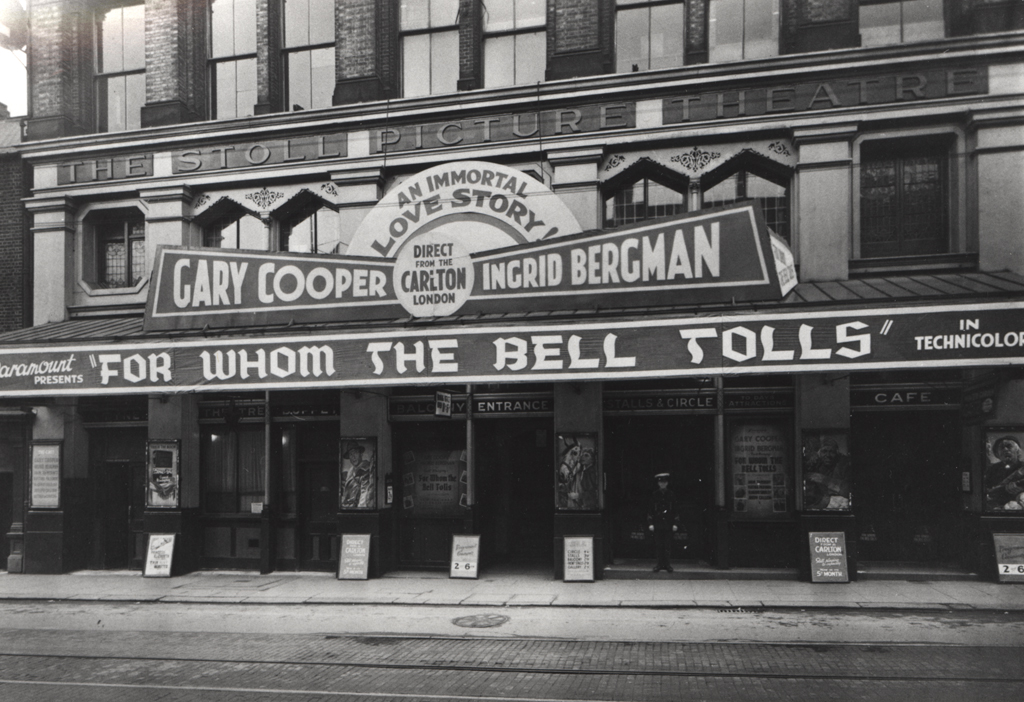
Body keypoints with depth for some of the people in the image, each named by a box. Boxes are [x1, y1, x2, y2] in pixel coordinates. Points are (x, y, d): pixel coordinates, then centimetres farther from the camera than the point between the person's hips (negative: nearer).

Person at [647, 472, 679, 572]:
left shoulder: (671, 495, 4)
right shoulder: (654, 495, 5)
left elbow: (675, 510, 6)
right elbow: (651, 510, 6)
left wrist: (675, 524, 0)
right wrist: (650, 523, -1)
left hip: (668, 524, 0)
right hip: (657, 524, 0)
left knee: (668, 545, 0)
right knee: (658, 545, 1)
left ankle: (667, 564, 7)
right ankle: (659, 564, 8)